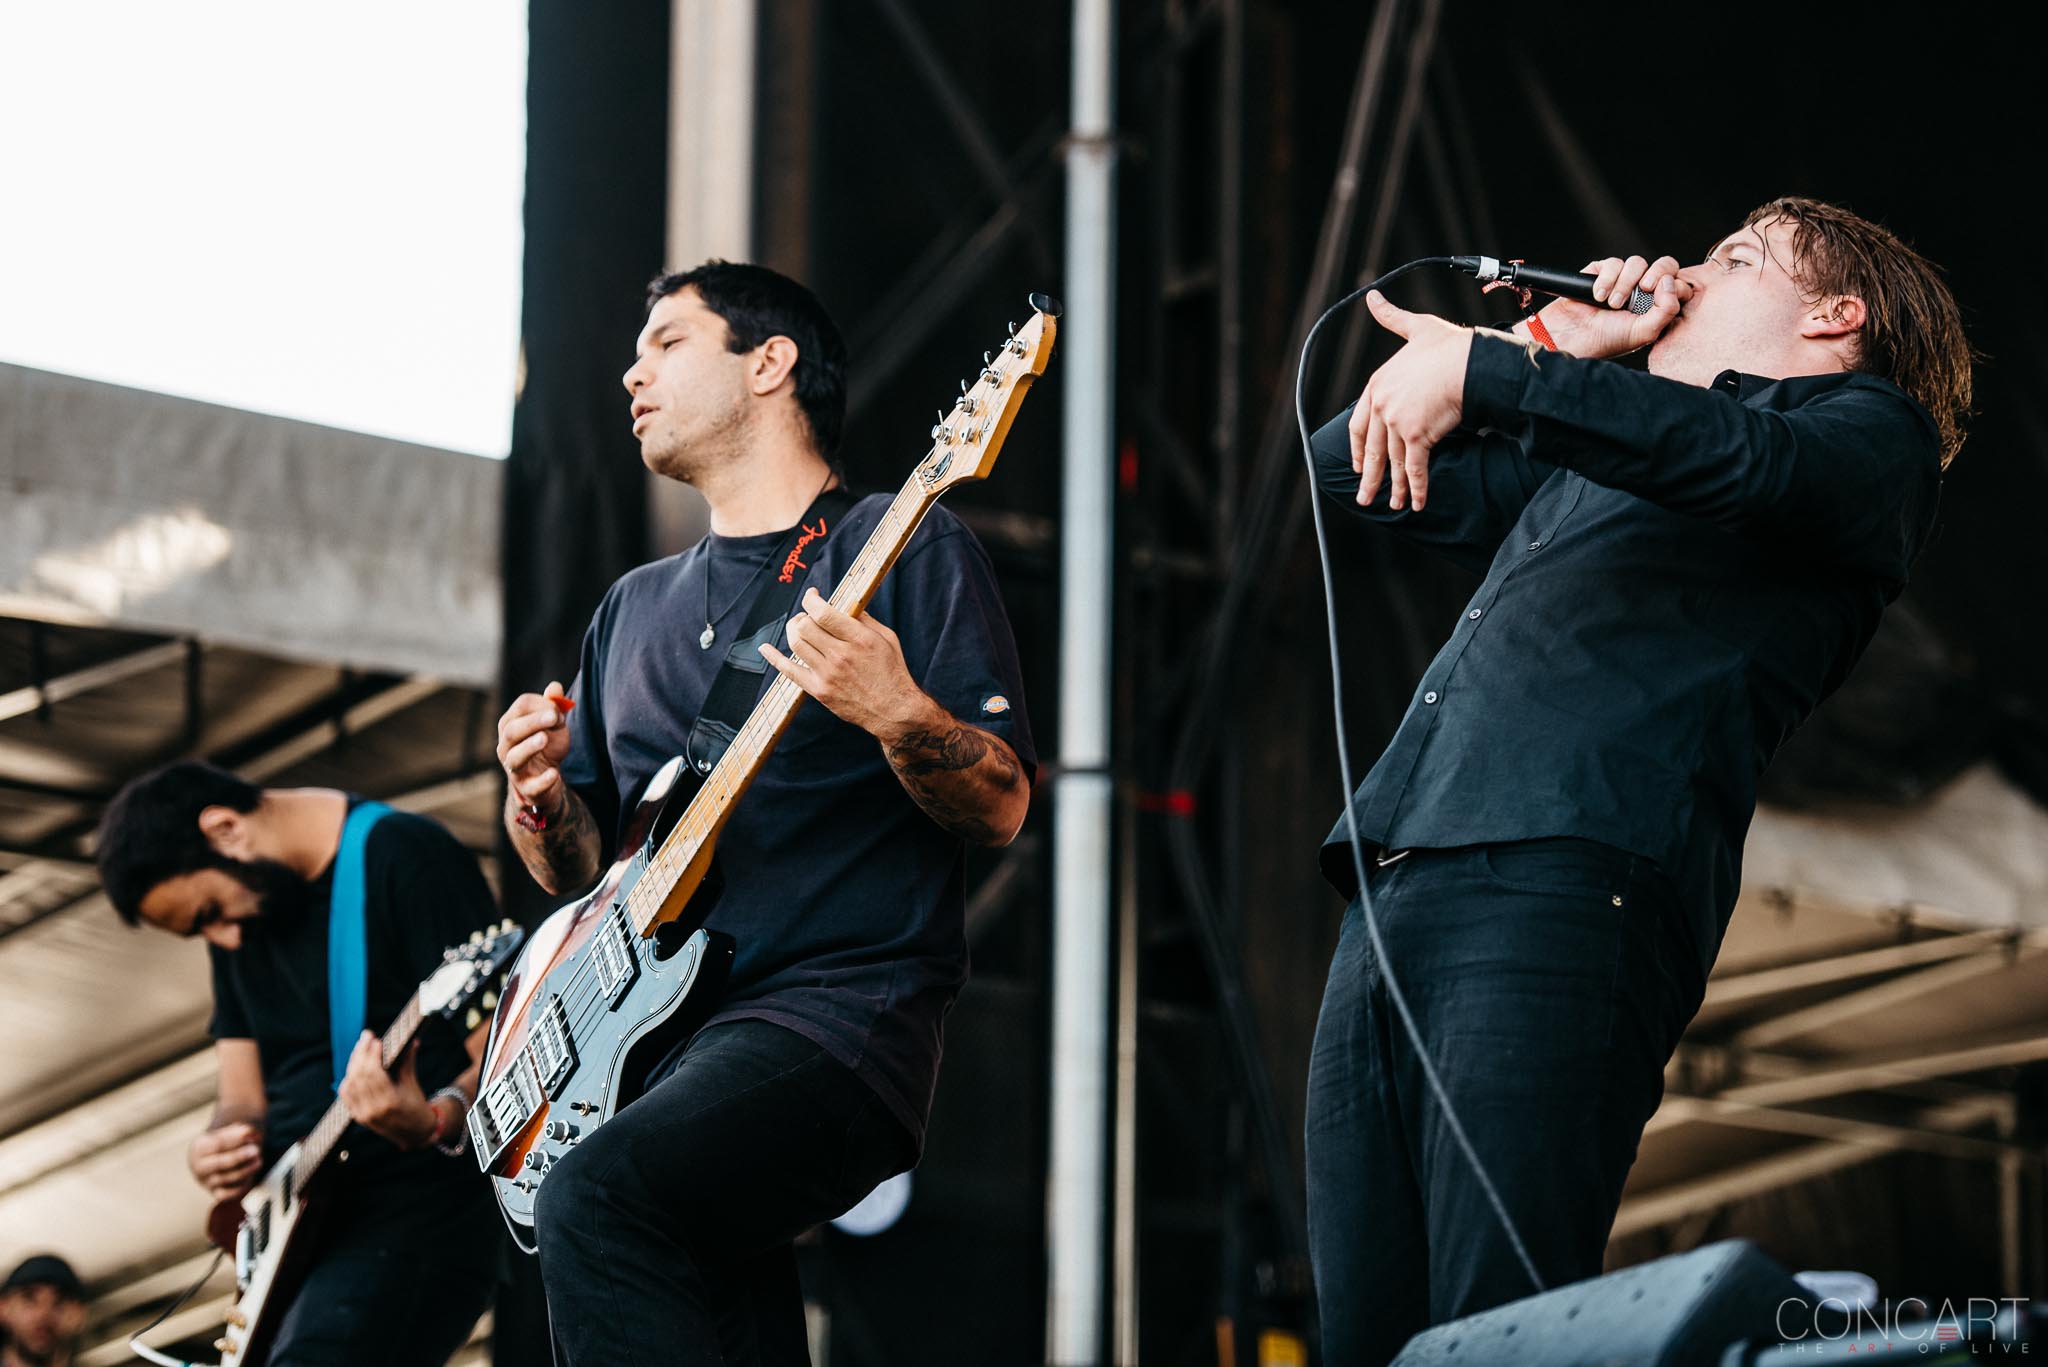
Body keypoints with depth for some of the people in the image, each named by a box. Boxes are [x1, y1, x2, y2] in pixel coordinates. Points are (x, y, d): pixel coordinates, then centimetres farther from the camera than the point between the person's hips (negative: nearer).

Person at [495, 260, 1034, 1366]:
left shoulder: (906, 548, 6)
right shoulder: (635, 608, 25)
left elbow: (1002, 808, -2)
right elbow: (576, 869, 27)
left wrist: (900, 715, -21)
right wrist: (539, 798, 5)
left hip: (840, 1014, -6)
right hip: (648, 1029, 6)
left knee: (596, 1196, -32)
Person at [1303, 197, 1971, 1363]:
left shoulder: (1864, 428, 14)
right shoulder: (1578, 464, 37)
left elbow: (1746, 460, -9)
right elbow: (1349, 467, 42)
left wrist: (1483, 372, -16)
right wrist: (1554, 342, 34)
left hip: (1567, 887, -7)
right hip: (1390, 906, 7)